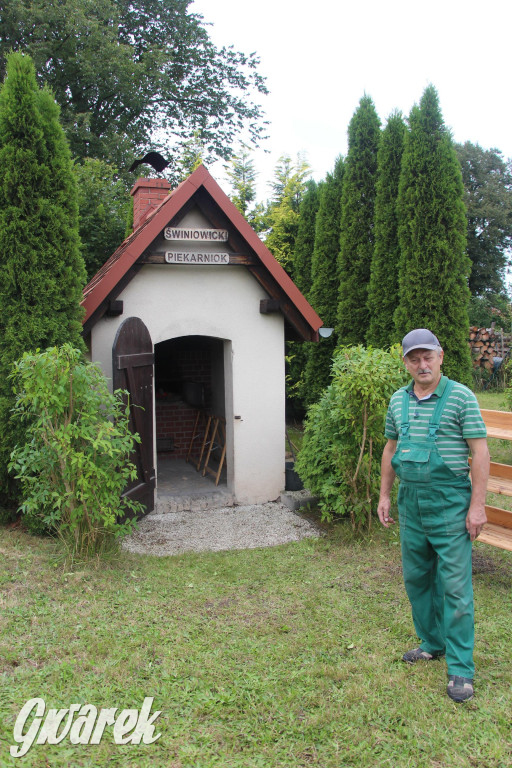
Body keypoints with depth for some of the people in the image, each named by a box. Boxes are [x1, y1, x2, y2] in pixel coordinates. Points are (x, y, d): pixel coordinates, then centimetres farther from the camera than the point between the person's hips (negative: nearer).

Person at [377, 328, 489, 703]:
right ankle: (432, 643, 34)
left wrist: (477, 505, -15)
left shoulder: (460, 397, -9)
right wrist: (385, 495, 13)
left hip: (450, 503, -6)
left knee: (455, 585, -2)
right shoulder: (399, 400, 7)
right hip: (411, 503, 6)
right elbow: (391, 448, 16)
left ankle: (461, 669, 9)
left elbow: (480, 452, -11)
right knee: (417, 578, 15)